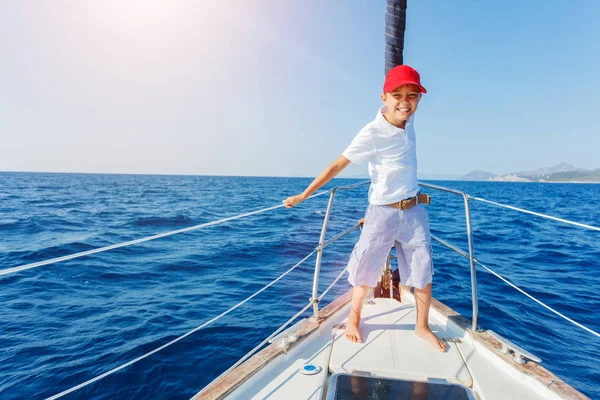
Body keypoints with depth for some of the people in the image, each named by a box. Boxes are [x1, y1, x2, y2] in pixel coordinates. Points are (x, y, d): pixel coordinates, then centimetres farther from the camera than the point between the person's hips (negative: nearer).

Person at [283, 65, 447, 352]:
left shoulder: (408, 121, -2)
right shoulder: (372, 134, -19)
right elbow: (338, 165, -18)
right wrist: (304, 195, -14)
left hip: (415, 211, 6)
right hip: (382, 213, -5)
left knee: (424, 273, 11)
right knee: (366, 272, 8)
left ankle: (422, 327, 32)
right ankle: (353, 319, 33)